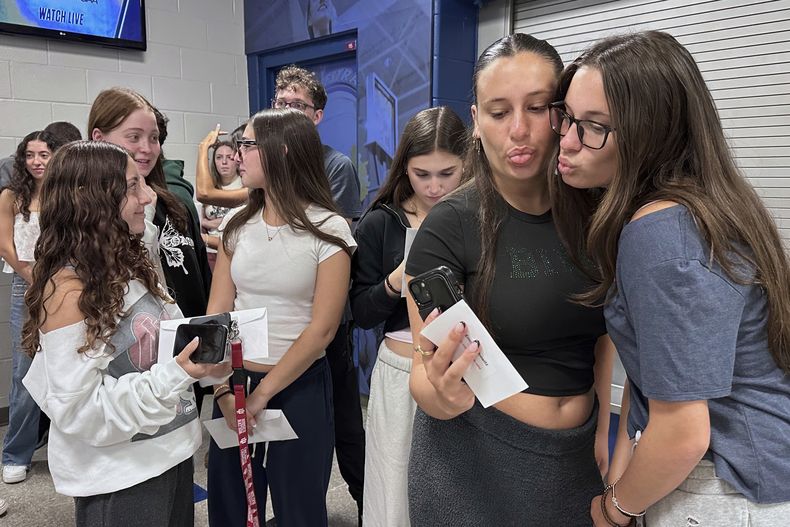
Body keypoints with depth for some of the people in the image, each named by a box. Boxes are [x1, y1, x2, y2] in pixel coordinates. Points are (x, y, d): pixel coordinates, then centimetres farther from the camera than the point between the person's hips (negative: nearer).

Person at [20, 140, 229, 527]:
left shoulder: (127, 265, 4)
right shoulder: (68, 289, -21)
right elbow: (80, 412, -22)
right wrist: (177, 375, -30)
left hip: (171, 452, 8)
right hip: (119, 479, -8)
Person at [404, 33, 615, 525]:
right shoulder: (450, 226, -17)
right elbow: (425, 380, -17)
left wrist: (603, 431, 6)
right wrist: (442, 393, -37)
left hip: (576, 455, 4)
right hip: (473, 455, -3)